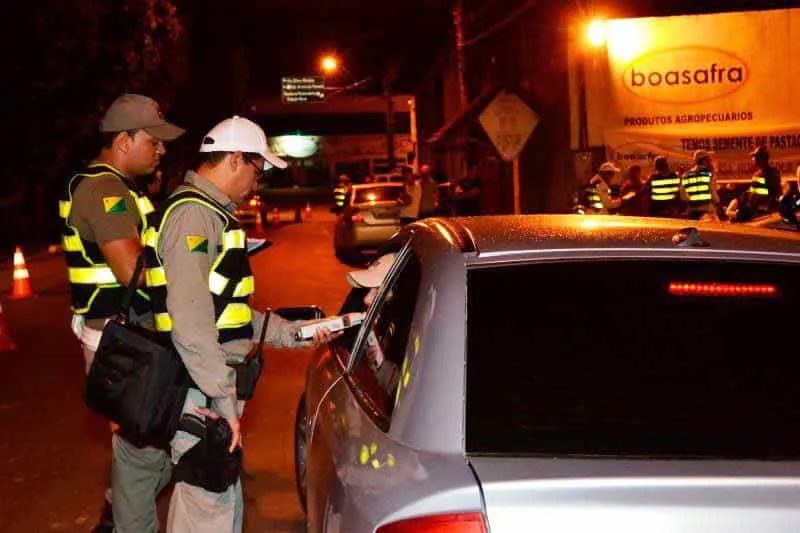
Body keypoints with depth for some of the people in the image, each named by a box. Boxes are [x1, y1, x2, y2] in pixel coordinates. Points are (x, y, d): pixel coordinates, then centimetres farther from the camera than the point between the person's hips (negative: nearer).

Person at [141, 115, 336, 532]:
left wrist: (293, 333, 19)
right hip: (202, 393, -11)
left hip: (212, 387, 11)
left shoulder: (212, 215, 19)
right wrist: (224, 399, -23)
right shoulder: (193, 214, -15)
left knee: (223, 497, 19)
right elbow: (190, 321, -24)